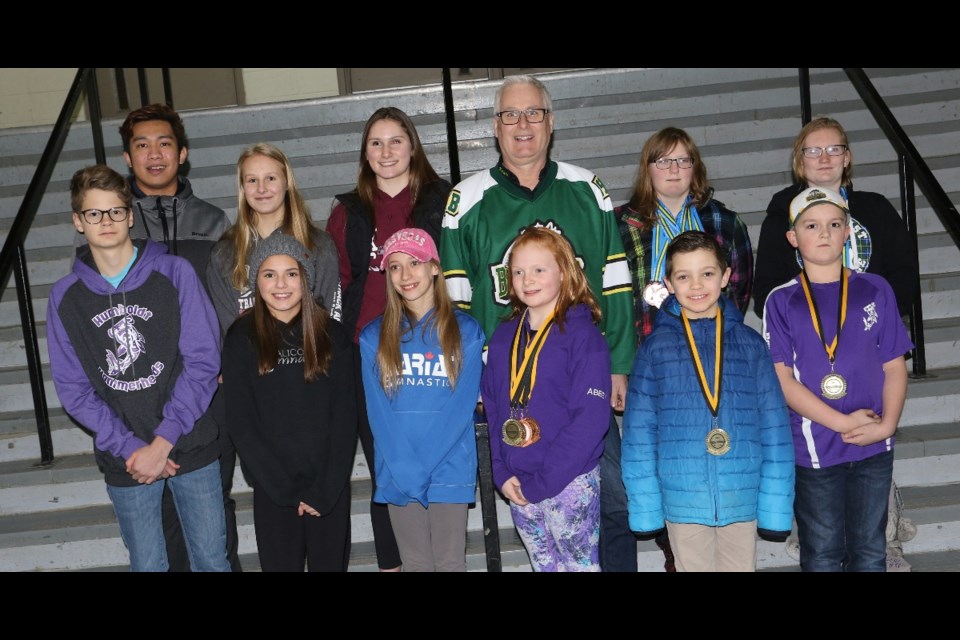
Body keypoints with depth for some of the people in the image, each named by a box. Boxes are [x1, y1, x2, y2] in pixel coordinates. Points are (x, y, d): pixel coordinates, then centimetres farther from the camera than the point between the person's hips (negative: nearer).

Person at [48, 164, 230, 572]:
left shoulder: (175, 273, -5)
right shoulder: (65, 297, 1)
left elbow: (203, 362, -9)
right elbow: (73, 390, -1)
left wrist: (162, 442, -14)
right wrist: (131, 448, -11)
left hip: (191, 448, -1)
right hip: (123, 461, 1)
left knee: (212, 561, 9)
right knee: (147, 565, 13)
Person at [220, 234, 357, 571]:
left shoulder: (331, 334, 1)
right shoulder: (241, 338, -2)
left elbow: (344, 417, -1)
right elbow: (240, 423, -5)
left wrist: (325, 489, -9)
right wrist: (287, 489, -10)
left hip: (330, 486, 1)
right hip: (272, 489, -1)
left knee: (331, 564, 10)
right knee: (280, 564, 8)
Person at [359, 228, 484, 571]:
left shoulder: (466, 332, 0)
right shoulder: (373, 336, 5)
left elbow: (462, 407, -6)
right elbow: (378, 411, 0)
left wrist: (422, 469, -14)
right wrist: (403, 469, -13)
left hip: (449, 470, -1)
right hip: (397, 473, 2)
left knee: (450, 561, 4)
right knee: (415, 562, 9)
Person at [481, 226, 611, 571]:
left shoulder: (583, 335, -10)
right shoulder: (503, 338, 8)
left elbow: (591, 418, -16)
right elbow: (492, 408, 10)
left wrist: (542, 482, -17)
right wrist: (502, 473, -2)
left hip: (570, 483, -5)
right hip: (517, 486, 5)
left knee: (580, 564, 6)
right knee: (544, 565, 16)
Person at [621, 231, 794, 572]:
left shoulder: (750, 344, 1)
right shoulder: (656, 347, -2)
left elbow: (774, 427, 1)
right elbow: (638, 430, 0)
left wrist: (776, 505, -2)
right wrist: (644, 505, -3)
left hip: (742, 499, 1)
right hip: (682, 501, -1)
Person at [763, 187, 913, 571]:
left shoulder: (875, 291, 3)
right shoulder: (782, 302, -2)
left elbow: (894, 366, 4)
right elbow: (781, 378, -9)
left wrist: (886, 424, -11)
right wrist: (844, 423, -16)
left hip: (874, 447, 2)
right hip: (813, 449, -1)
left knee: (870, 550, 13)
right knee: (822, 553, 11)